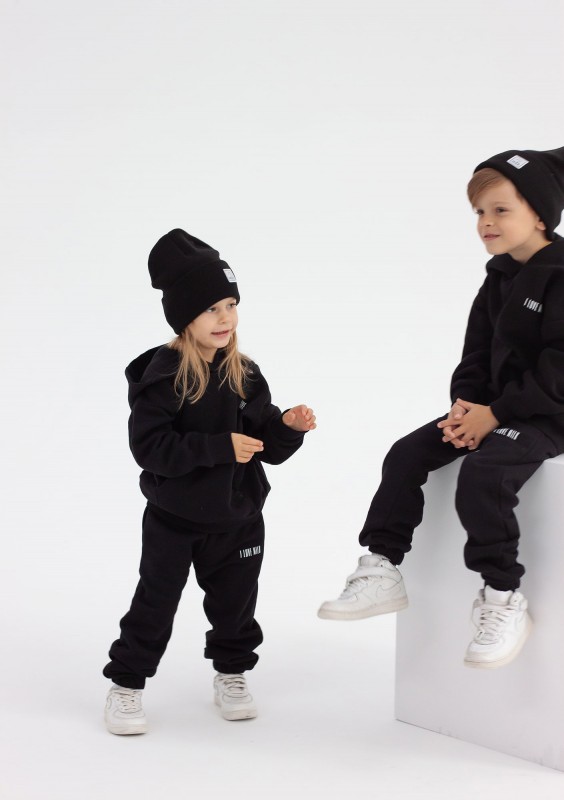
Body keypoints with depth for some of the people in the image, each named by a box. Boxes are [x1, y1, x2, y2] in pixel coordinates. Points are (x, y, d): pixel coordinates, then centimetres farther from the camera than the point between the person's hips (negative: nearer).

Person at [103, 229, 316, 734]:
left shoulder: (245, 375, 1)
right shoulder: (163, 375, -17)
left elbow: (268, 448, 7)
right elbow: (150, 446, -26)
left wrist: (289, 427, -15)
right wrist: (220, 447, -30)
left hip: (238, 517, 5)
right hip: (174, 518, -5)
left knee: (235, 600, 16)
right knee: (155, 603, 5)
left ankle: (231, 675, 36)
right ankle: (126, 685, 20)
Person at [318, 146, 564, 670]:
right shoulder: (499, 278, 12)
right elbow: (477, 353, 13)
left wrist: (495, 414, -21)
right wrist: (465, 403, -6)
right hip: (493, 409, 9)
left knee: (482, 470, -32)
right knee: (406, 454, -2)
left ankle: (503, 601, -20)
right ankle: (381, 571, 3)